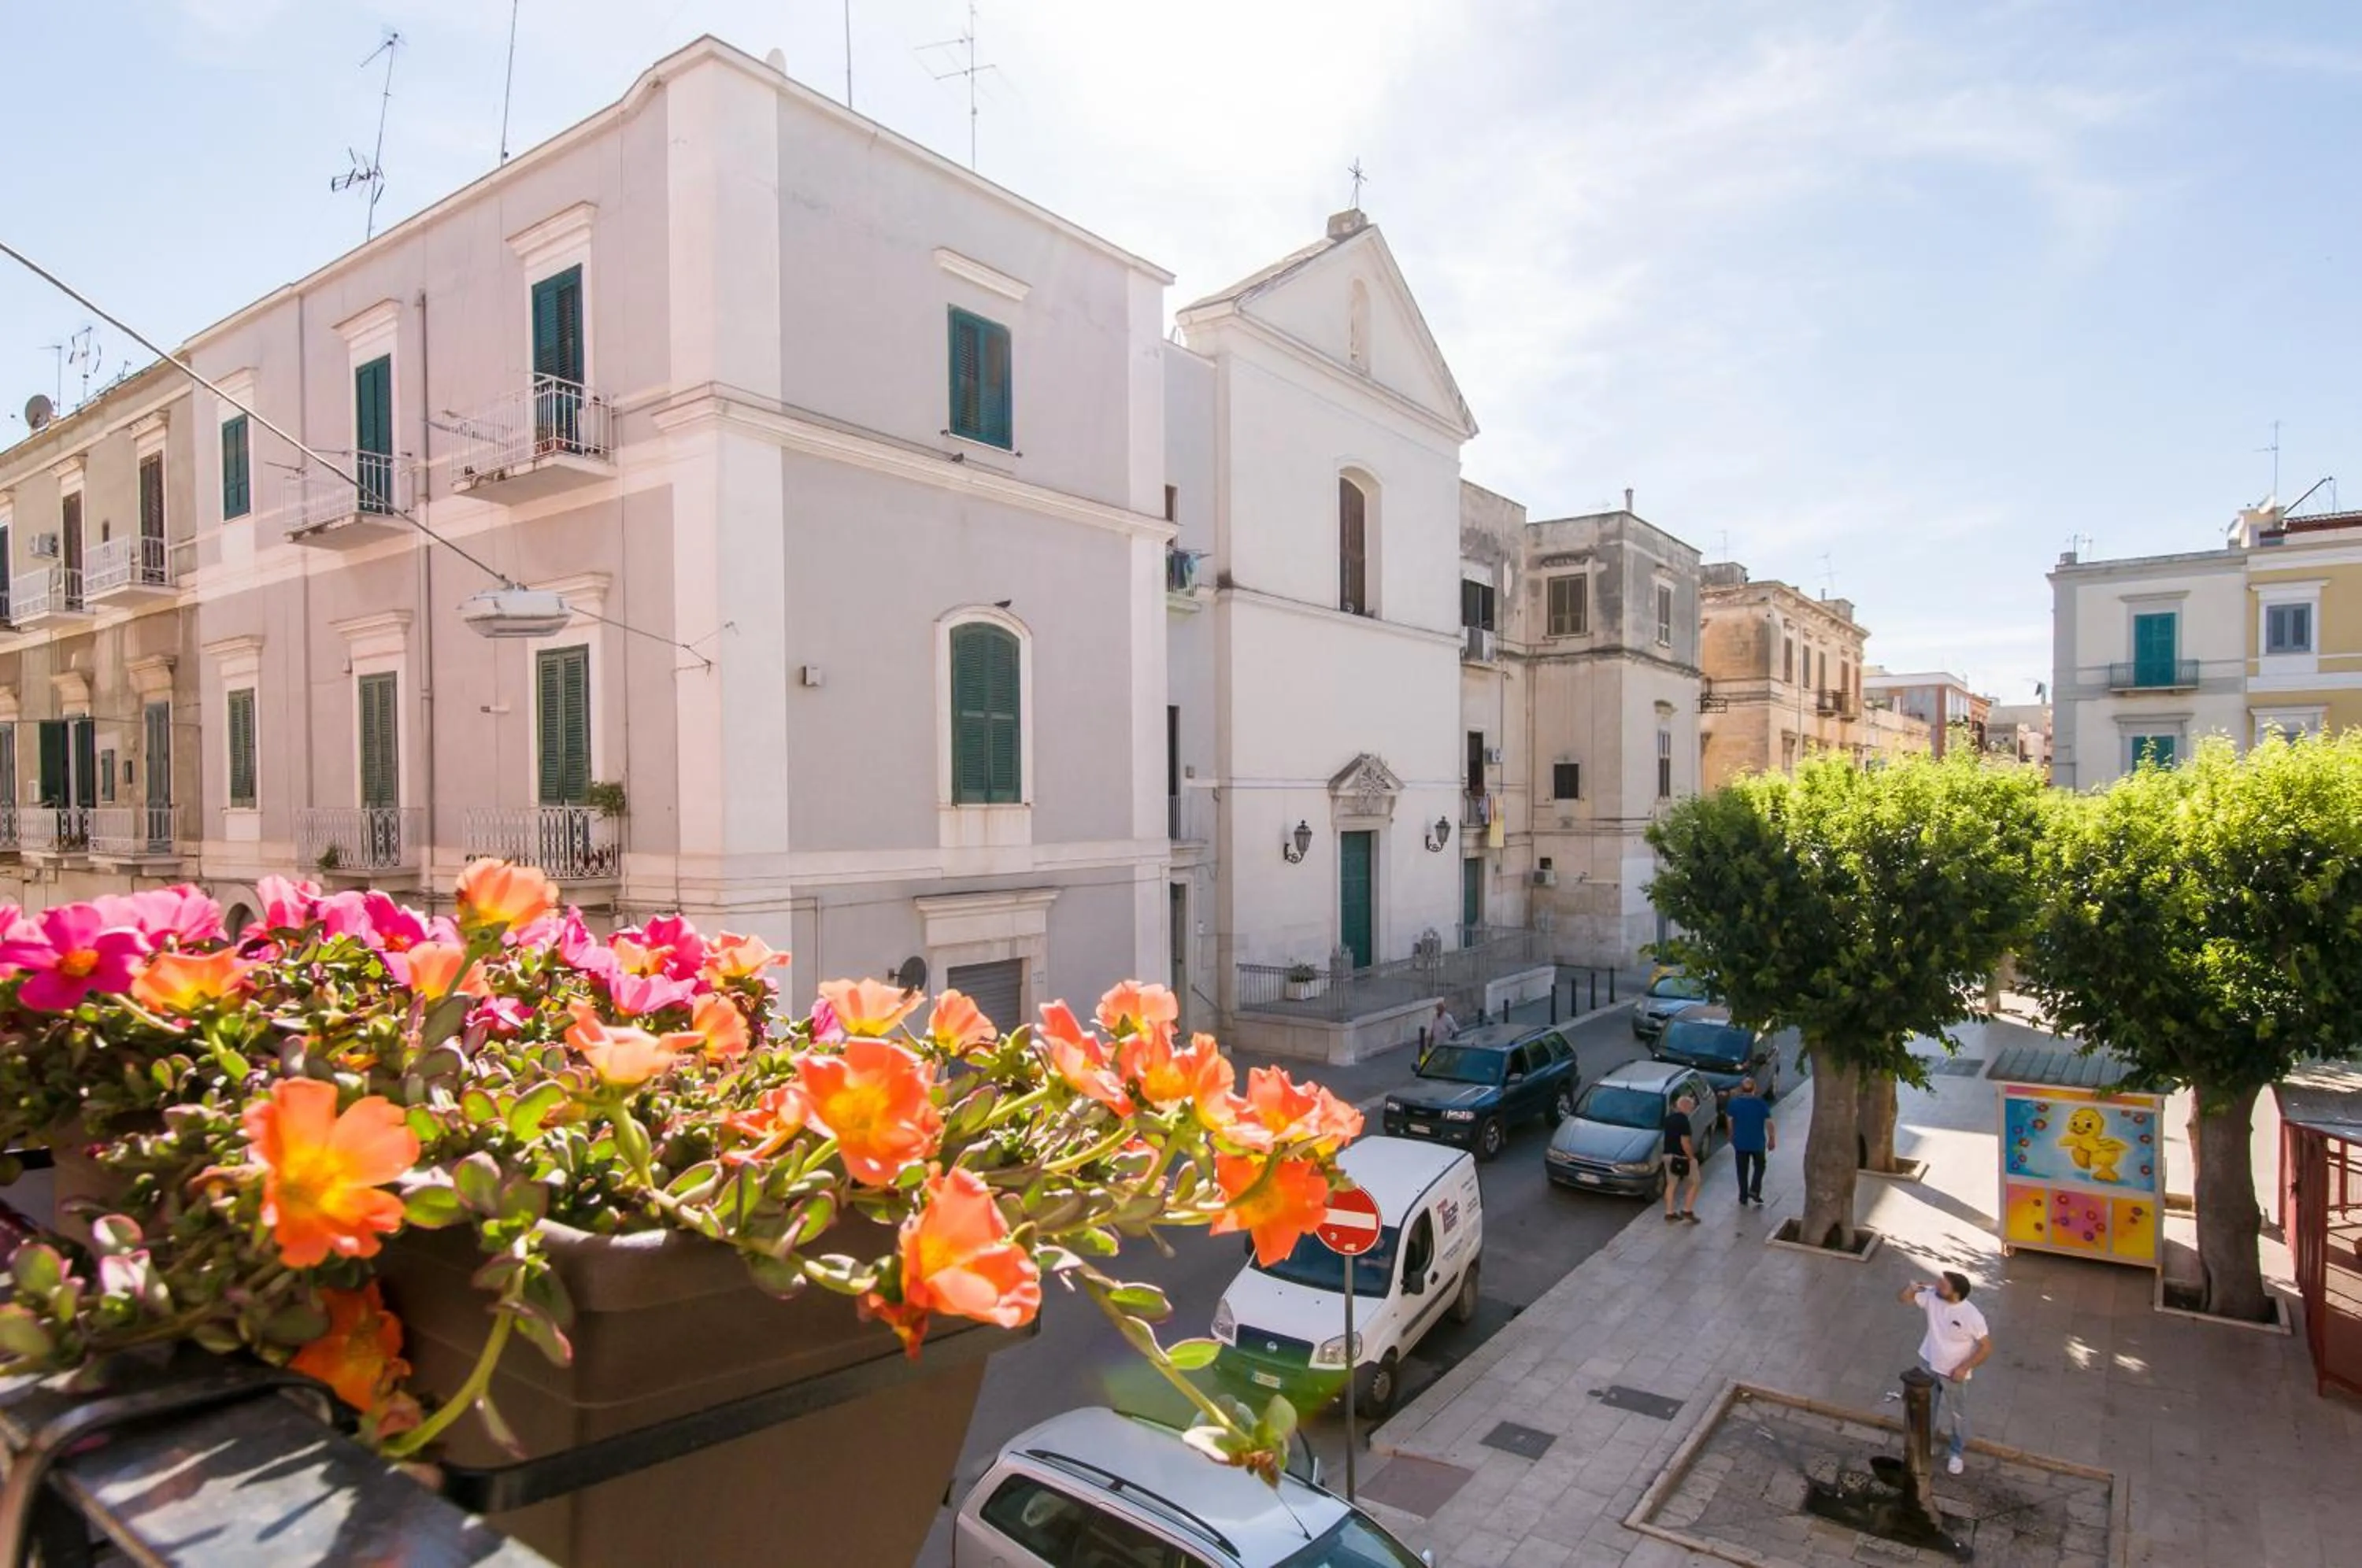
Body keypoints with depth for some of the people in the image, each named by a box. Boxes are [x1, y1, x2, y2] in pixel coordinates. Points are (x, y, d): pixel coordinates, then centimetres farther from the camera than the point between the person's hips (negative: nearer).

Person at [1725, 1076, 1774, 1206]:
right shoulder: (1761, 1103, -13)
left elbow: (1729, 1120, 0)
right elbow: (1768, 1123, -9)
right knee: (1759, 1166, 20)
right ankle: (1754, 1190, 7)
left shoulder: (1734, 1102, -9)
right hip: (1757, 1142, -1)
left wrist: (1732, 1137, 15)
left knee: (1742, 1170, 12)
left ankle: (1743, 1196, 17)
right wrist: (1772, 1139, 4)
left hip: (1740, 1142, 1)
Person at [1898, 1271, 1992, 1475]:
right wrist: (1912, 1286, -24)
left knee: (1958, 1413, 20)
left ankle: (1957, 1452, 44)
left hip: (1953, 1372, -4)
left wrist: (1964, 1368, -21)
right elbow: (1903, 1299, -5)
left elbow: (1986, 1347, -19)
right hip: (1928, 1363, 4)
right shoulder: (1931, 1296, -18)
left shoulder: (1972, 1316, -30)